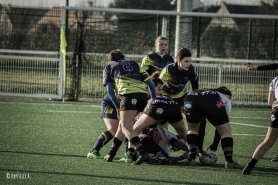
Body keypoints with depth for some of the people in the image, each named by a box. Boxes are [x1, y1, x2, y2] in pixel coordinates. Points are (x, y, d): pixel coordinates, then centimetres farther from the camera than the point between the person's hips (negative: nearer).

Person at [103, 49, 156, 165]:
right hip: (143, 94, 5)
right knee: (123, 124, 19)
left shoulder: (108, 67, 24)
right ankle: (111, 154, 26)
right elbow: (150, 83, 23)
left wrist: (118, 107, 19)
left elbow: (110, 90, 13)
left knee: (126, 128, -9)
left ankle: (142, 153, -29)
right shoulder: (134, 64, 32)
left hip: (129, 95, -5)